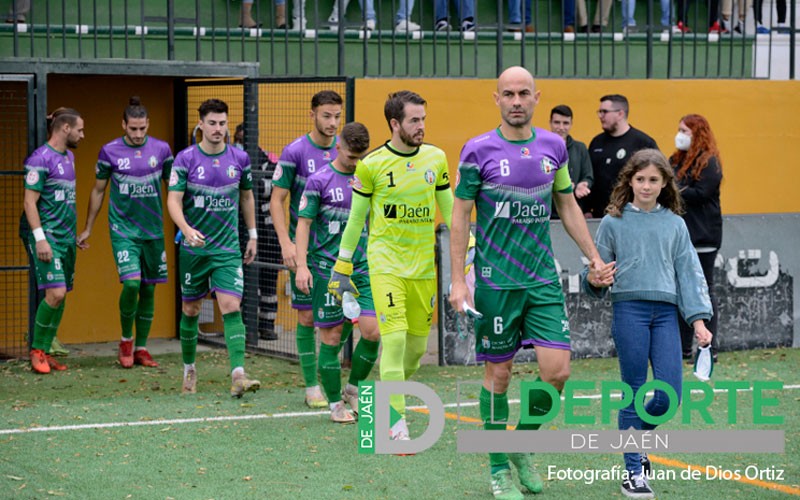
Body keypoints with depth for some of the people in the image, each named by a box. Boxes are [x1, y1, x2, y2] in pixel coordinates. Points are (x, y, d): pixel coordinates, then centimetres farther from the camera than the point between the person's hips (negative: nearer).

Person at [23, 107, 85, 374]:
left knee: (61, 297, 6)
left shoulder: (69, 157, 15)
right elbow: (30, 202, -14)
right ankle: (36, 350, -1)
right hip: (47, 236, -8)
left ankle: (45, 352, 12)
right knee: (55, 293, -15)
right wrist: (40, 238, -20)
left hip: (66, 237, 8)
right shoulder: (40, 159, -11)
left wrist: (76, 233, 18)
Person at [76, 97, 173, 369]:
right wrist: (87, 229, 12)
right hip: (123, 230, -3)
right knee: (131, 283, -17)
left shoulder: (161, 149, 1)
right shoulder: (109, 151, -2)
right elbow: (98, 191, 9)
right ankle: (126, 340, 5)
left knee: (149, 289, 6)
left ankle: (141, 348, 18)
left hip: (153, 231, 3)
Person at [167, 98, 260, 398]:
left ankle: (238, 375, -22)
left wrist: (252, 235, 16)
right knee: (190, 310, 10)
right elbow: (173, 200, -13)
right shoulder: (185, 159, -6)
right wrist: (187, 229, -30)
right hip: (193, 248, 0)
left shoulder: (239, 158, 2)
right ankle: (189, 370, 28)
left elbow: (247, 196, 16)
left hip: (228, 249, 1)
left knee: (232, 307, -14)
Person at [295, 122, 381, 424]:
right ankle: (335, 404, 12)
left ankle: (354, 388, 15)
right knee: (331, 338, 1)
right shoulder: (320, 180, -4)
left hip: (363, 268, 4)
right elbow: (304, 223, -4)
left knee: (372, 331, -7)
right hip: (328, 269, -4)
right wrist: (302, 265, -13)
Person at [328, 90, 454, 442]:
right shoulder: (371, 164, -5)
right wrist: (342, 268, 3)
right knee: (395, 337, -15)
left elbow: (450, 209, 13)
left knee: (417, 344, 6)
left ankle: (389, 397, 31)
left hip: (424, 265, 4)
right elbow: (356, 218, 3)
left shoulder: (436, 158, 5)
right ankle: (396, 423, -11)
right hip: (385, 263, -4)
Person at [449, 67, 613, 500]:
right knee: (498, 374, 2)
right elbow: (459, 217, -3)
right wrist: (458, 281, -8)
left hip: (543, 279, 3)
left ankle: (522, 447, 19)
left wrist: (593, 256, 13)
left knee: (557, 370, -5)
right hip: (495, 281, -3)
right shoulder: (478, 150, -5)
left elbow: (568, 206, 18)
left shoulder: (554, 147, 6)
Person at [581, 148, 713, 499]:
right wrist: (593, 279, -16)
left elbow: (689, 272, 11)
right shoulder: (613, 223, 6)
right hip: (629, 309, -3)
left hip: (665, 312, 3)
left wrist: (698, 319, 3)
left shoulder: (674, 224, 12)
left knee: (669, 395, -5)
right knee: (635, 394, -2)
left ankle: (638, 436, 25)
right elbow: (597, 268, 8)